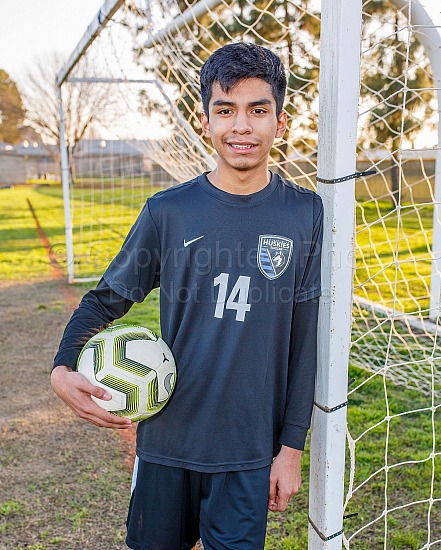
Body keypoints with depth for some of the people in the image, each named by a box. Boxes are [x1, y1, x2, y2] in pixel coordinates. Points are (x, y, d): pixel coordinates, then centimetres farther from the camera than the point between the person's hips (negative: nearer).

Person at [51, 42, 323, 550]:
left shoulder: (303, 214, -4)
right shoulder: (168, 211, -5)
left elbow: (303, 341, -1)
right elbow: (105, 299, 4)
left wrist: (291, 448, 0)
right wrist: (63, 369, -14)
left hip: (249, 451, -1)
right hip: (166, 441, 1)